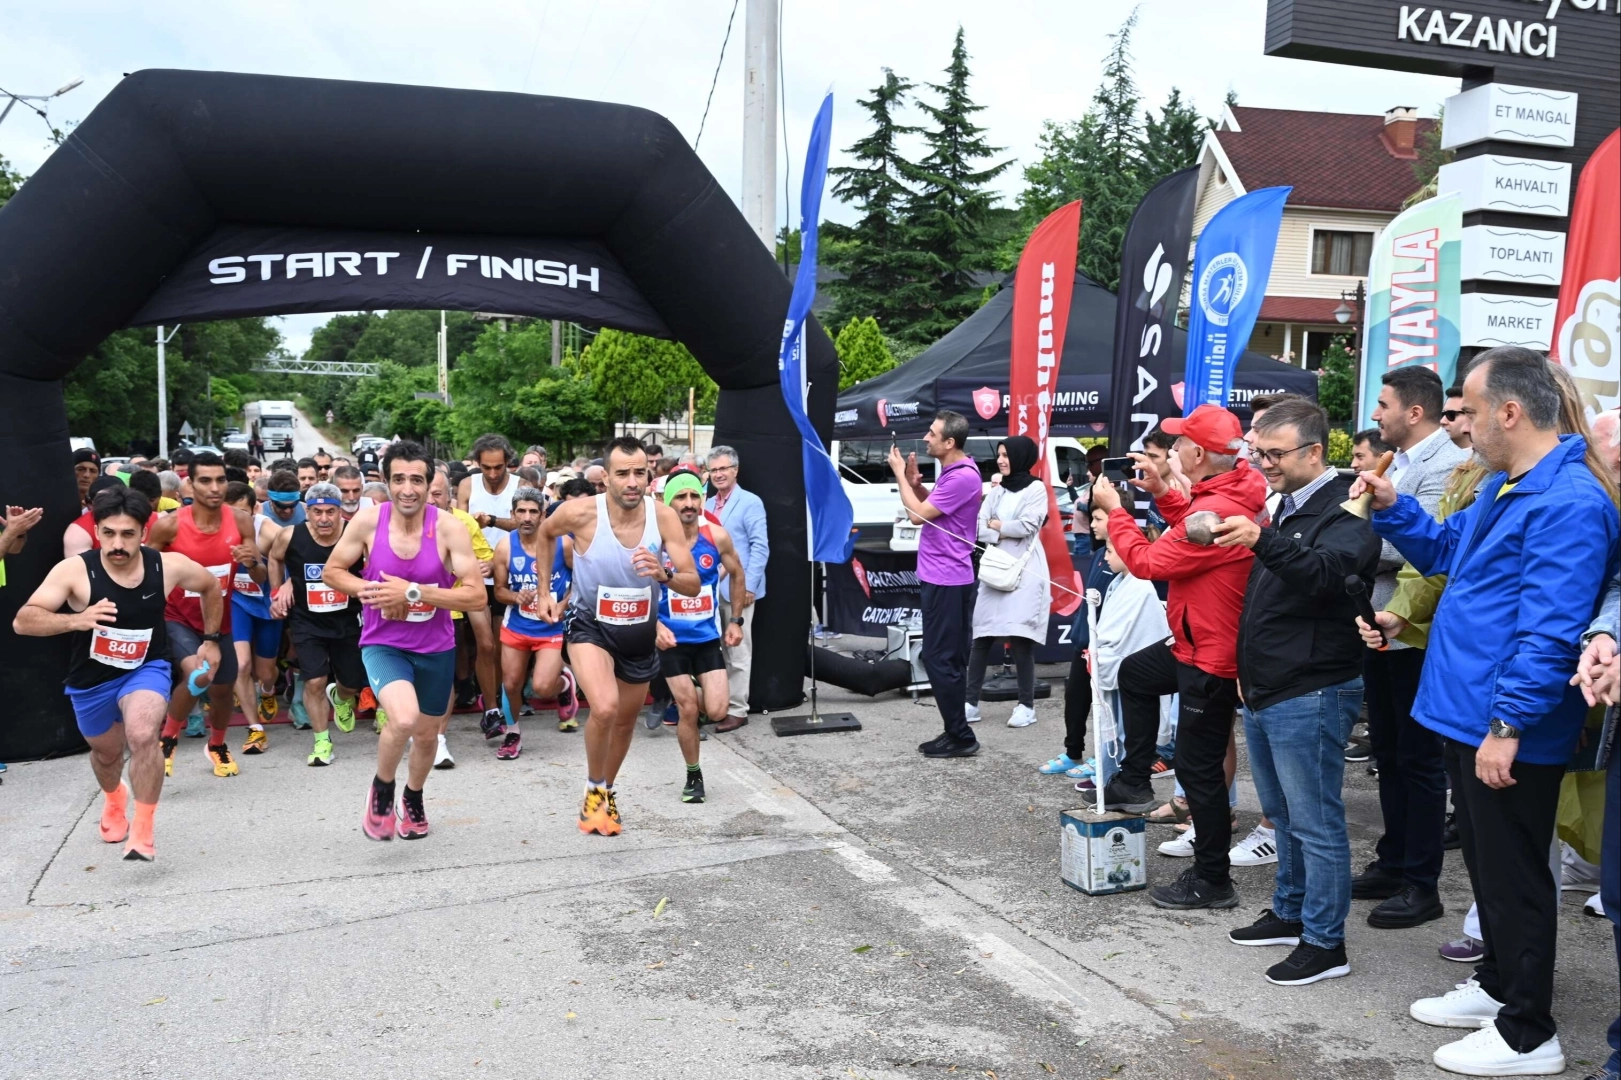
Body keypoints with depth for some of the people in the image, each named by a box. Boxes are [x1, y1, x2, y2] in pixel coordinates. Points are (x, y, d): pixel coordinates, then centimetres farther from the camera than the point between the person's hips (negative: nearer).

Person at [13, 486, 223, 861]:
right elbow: (22, 621, -31)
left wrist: (210, 640, 6)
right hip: (92, 678, 1)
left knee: (143, 736, -29)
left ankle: (142, 831, -12)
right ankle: (114, 798, 60)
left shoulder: (169, 566, -18)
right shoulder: (73, 570, -24)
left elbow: (211, 588, 3)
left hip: (146, 668, -1)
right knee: (107, 752, 23)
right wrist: (75, 620, -48)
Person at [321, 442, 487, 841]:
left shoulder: (449, 528, -17)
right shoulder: (368, 521, -13)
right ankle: (381, 788, 5)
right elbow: (331, 571, 1)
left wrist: (412, 591, -27)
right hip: (383, 643, -1)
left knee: (426, 734, 19)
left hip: (436, 648, 2)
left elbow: (477, 597, -20)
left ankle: (413, 798, 52)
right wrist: (374, 592, -18)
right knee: (403, 718, -28)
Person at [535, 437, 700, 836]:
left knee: (626, 722, 19)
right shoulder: (580, 512, -23)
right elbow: (545, 533, 2)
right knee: (605, 708, -28)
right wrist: (544, 593, 4)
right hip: (590, 625, -3)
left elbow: (693, 585, -18)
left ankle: (607, 793, 48)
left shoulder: (664, 517, -19)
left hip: (640, 630, 3)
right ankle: (594, 789, 0)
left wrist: (664, 574, -39)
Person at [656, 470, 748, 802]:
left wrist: (736, 620, 8)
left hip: (709, 637, 2)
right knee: (688, 711, 0)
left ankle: (691, 695, 31)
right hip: (672, 639, -2)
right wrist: (656, 625, -20)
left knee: (716, 711, -5)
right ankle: (693, 776, 22)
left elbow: (737, 575, 9)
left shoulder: (717, 536, -8)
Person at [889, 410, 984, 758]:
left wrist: (900, 475, -9)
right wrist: (915, 482, 4)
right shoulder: (950, 471, 12)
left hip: (947, 580, -10)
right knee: (948, 659, 13)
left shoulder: (963, 476, -20)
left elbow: (918, 514, -19)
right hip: (943, 578, 10)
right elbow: (930, 506, 22)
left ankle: (961, 737, 2)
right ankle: (956, 732, 20)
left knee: (940, 659, -5)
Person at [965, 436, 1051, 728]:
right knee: (981, 637, 1)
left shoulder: (1036, 488, 0)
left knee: (1020, 640, -7)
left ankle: (1026, 705, 3)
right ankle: (971, 702, 5)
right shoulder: (997, 491, 15)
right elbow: (978, 528, 5)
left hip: (1025, 572, -5)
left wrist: (996, 525, 1)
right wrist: (1004, 533, -11)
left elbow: (1027, 526, -12)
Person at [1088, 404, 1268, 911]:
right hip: (1196, 642, 11)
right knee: (1134, 673, 28)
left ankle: (1213, 881, 14)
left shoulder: (1219, 511, -29)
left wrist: (1115, 508, -9)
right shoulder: (1229, 494, 2)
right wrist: (1162, 494, 7)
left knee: (1199, 769, 0)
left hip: (1211, 658, -11)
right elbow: (1192, 535, 19)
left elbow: (1147, 562, -22)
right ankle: (1134, 783, 35)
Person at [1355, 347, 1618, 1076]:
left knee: (1513, 876, 3)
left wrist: (1507, 724, -26)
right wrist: (1393, 509, 9)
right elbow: (1444, 552, 25)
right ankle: (1498, 984, 38)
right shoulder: (1504, 485, 11)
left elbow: (1548, 632, -26)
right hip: (1469, 713, 10)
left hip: (1507, 728, -10)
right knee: (1486, 863, 21)